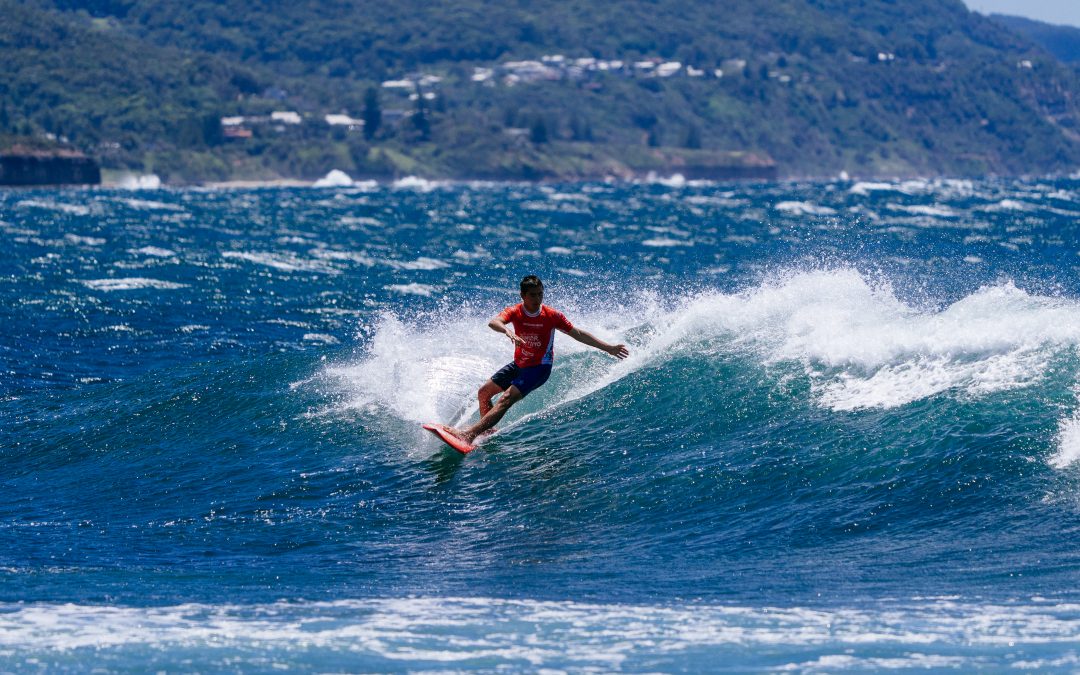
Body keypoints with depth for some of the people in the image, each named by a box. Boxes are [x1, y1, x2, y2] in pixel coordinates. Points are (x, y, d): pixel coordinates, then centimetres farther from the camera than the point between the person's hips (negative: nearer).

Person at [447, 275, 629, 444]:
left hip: (539, 368, -5)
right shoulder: (515, 312, -12)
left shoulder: (552, 316, -16)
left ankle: (470, 434, -29)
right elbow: (493, 322, -32)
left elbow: (578, 334, -7)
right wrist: (507, 331, -57)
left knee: (506, 399, -21)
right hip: (518, 365, 5)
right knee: (483, 393, 10)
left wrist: (608, 348, -8)